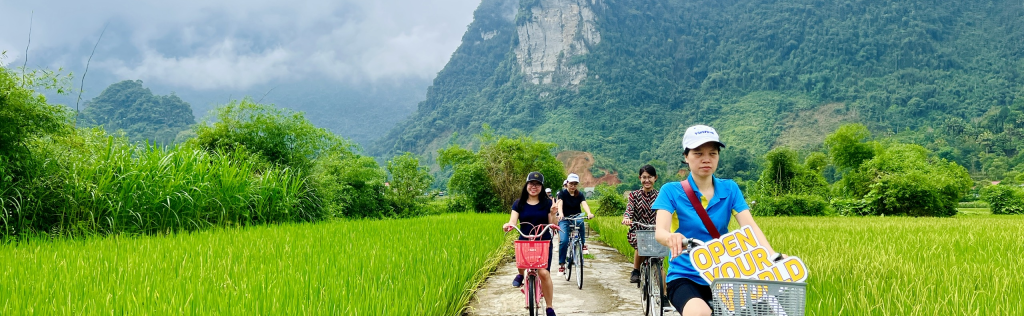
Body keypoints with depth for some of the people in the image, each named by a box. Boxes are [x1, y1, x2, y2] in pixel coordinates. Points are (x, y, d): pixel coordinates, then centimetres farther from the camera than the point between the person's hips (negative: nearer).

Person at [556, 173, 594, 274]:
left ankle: (583, 244, -17)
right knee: (563, 241, -20)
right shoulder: (562, 193, -4)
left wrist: (589, 213, -38)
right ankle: (561, 264, -7)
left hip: (576, 218, 1)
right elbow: (560, 203, -22)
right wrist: (560, 214, -44)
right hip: (564, 219, -1)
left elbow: (584, 204, -16)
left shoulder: (580, 194, 2)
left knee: (580, 222, -36)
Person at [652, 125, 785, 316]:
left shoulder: (730, 189, 4)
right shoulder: (671, 191, -4)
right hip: (685, 278, -3)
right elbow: (660, 231, -19)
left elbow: (750, 226, -8)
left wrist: (774, 256, -27)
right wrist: (671, 238, -44)